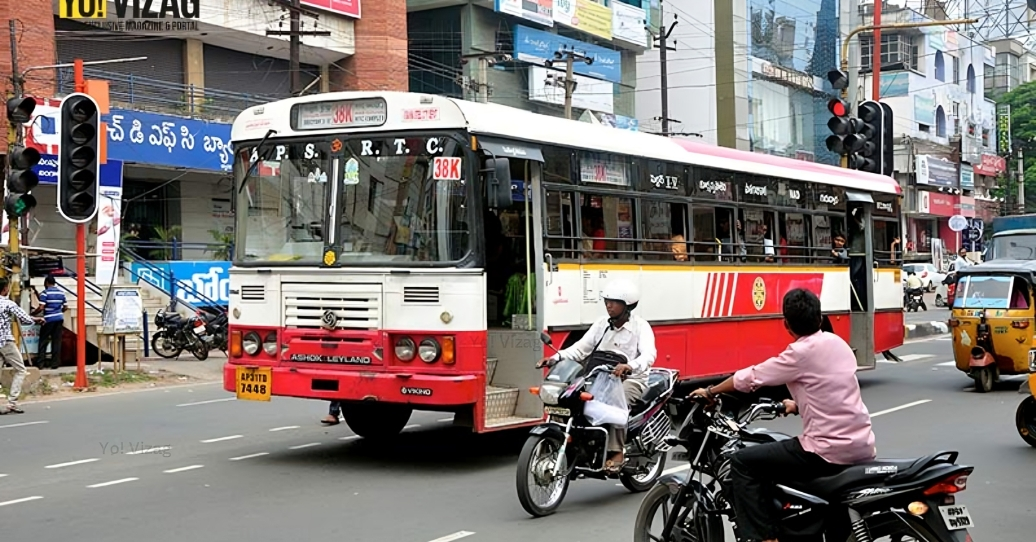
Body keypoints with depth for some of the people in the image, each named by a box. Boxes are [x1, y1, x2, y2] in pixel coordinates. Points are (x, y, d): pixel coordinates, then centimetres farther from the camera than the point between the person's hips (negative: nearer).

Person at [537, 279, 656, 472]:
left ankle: (616, 451, -30)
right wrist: (556, 357, -15)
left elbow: (649, 354, -25)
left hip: (632, 379, -6)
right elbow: (581, 348, 3)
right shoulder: (602, 324, 9)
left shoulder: (640, 326, -7)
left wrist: (630, 366, -47)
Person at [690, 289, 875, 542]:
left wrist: (710, 392, 10)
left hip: (830, 450, -8)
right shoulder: (838, 343, 9)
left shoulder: (801, 353, -12)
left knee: (743, 463, -3)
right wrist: (799, 405, 37)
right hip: (862, 446, 8)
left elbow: (750, 378, -4)